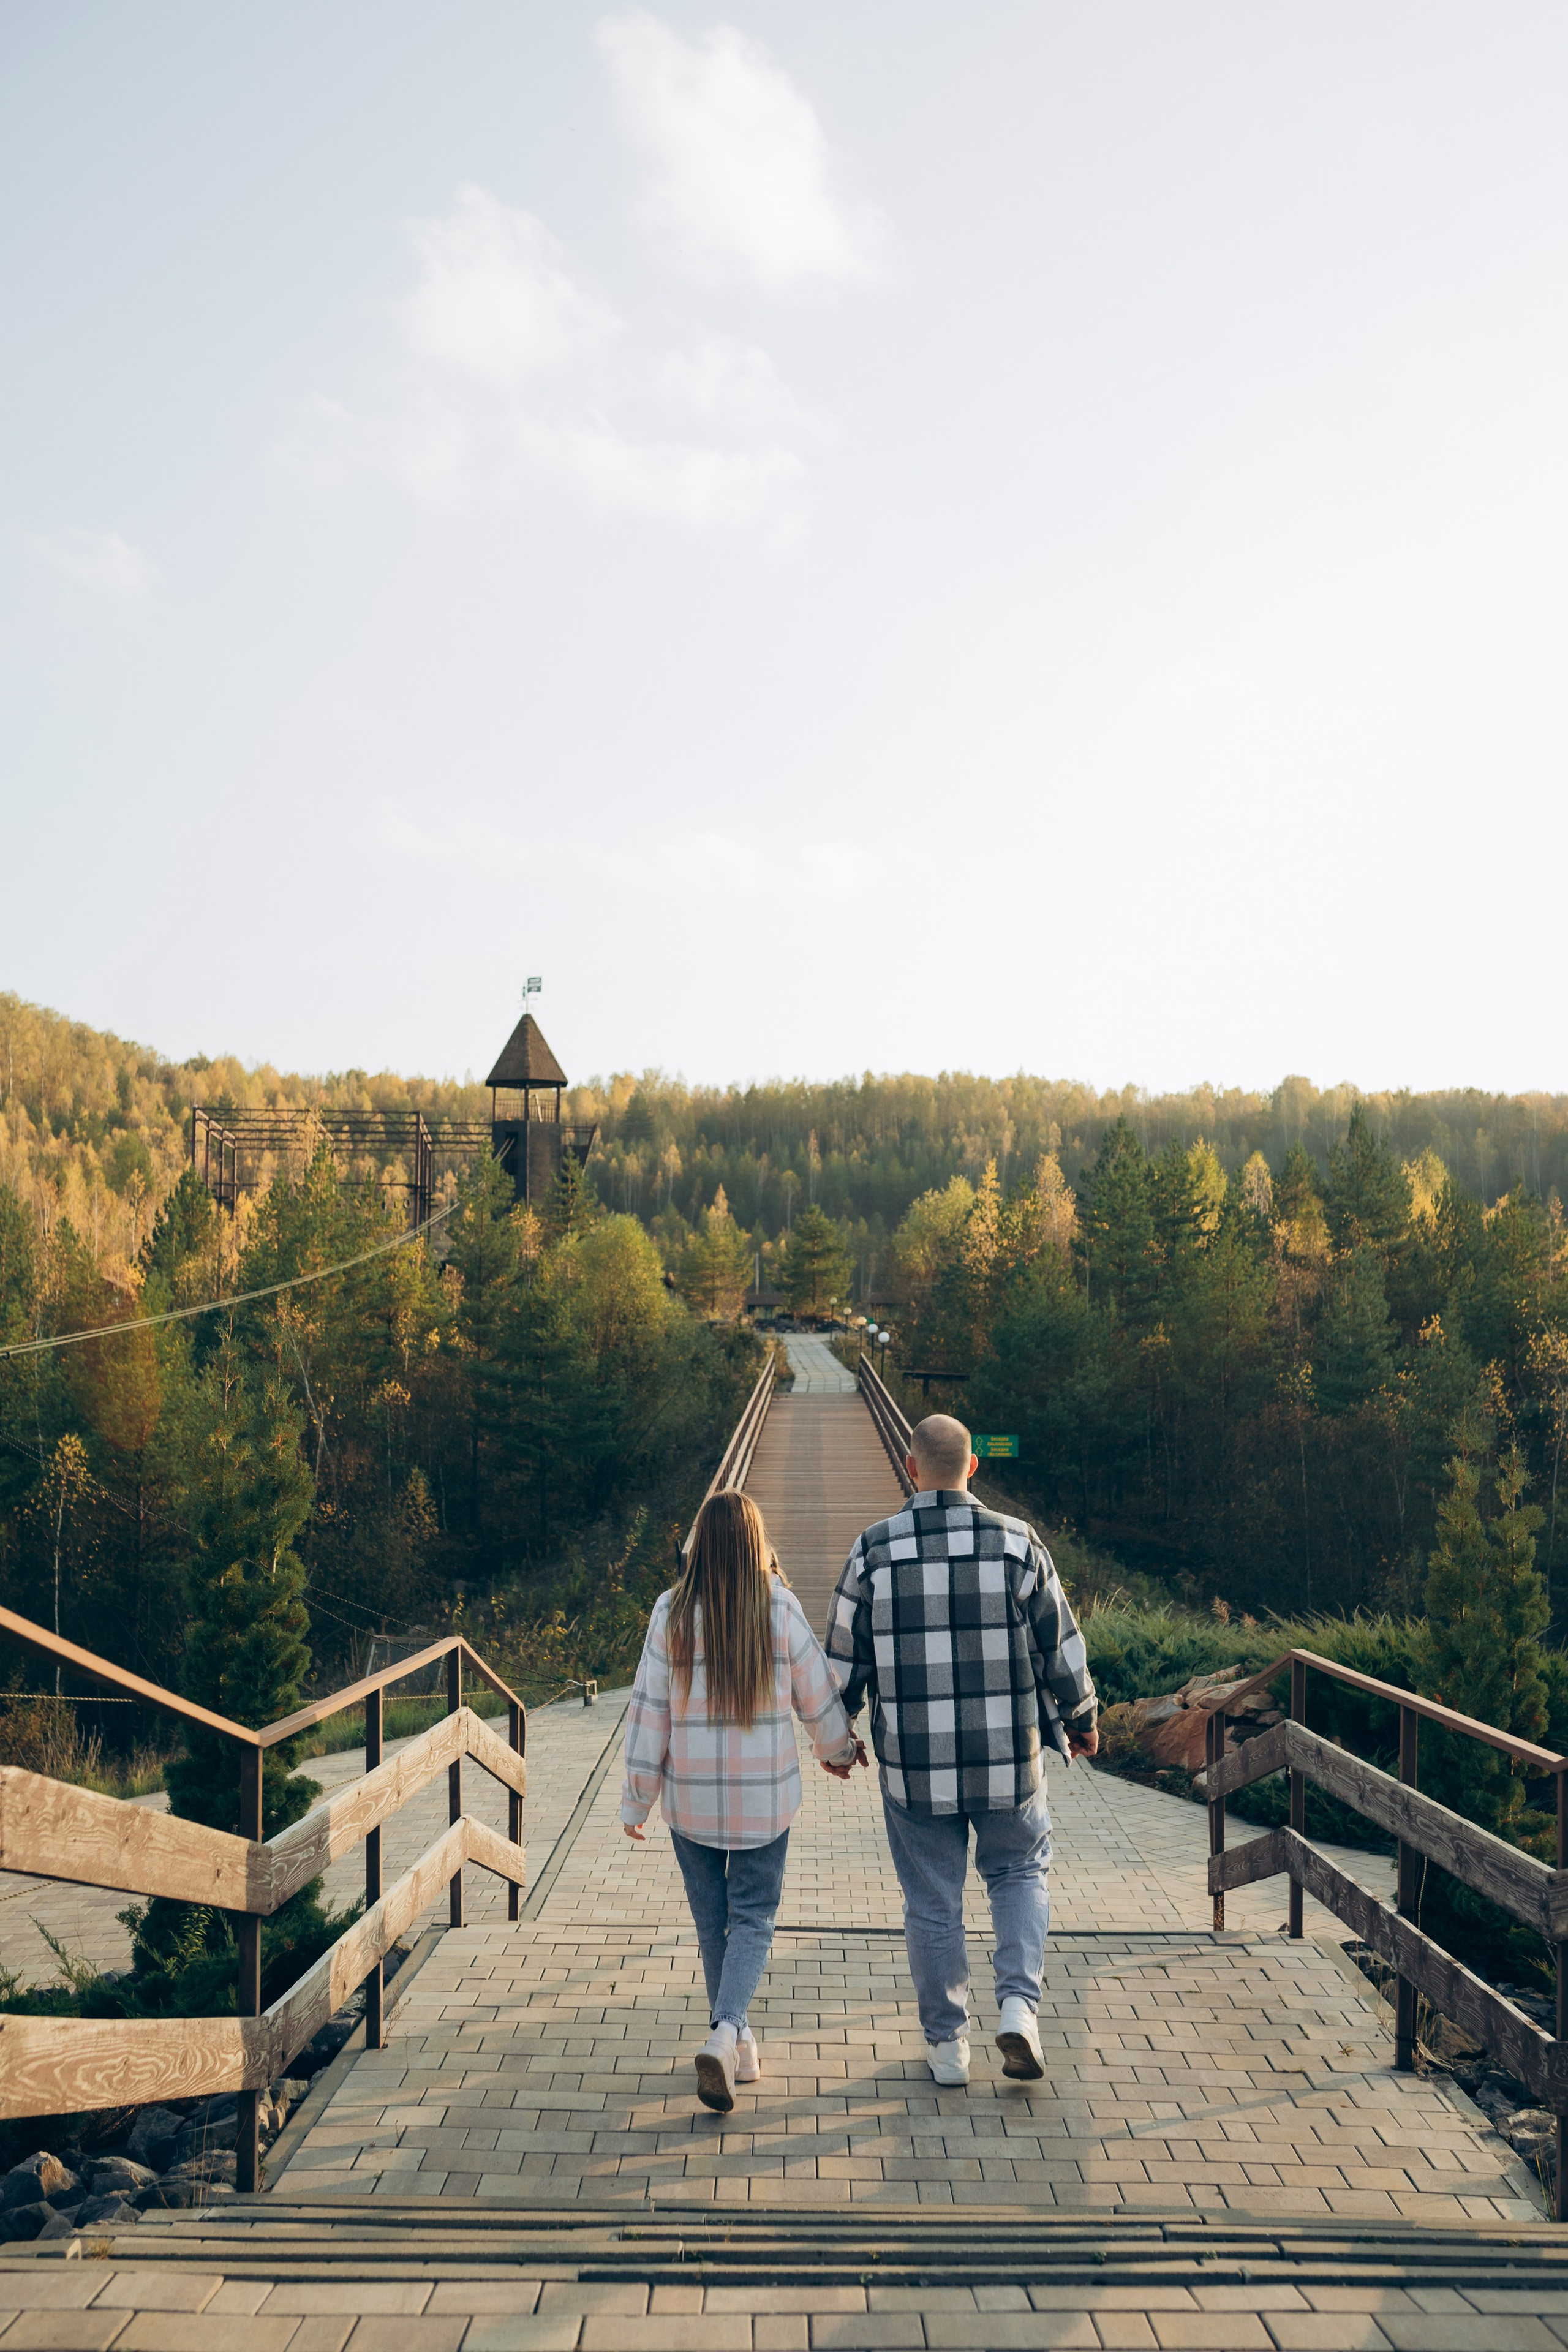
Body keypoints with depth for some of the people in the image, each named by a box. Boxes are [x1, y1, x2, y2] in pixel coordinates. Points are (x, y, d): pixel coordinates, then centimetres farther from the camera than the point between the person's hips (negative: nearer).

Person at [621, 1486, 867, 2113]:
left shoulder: (672, 1613, -9)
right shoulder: (781, 1610, -10)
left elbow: (649, 1709, -6)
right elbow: (818, 1696, 0)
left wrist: (636, 1800, 3)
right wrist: (840, 1751, 20)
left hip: (691, 1797, 1)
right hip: (765, 1797, -1)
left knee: (713, 1921, 16)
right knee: (753, 1918, 7)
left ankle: (738, 2047, 26)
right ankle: (725, 2034, -14)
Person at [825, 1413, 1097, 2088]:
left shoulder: (874, 1550, -7)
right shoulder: (1016, 1543, -7)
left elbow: (843, 1657, 0)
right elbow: (1061, 1646, 0)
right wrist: (1081, 1719, 17)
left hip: (913, 1763, 0)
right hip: (1006, 1759, 0)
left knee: (932, 1902, 13)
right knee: (1019, 1870, 22)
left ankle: (947, 2045, 22)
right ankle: (1019, 2003, 5)